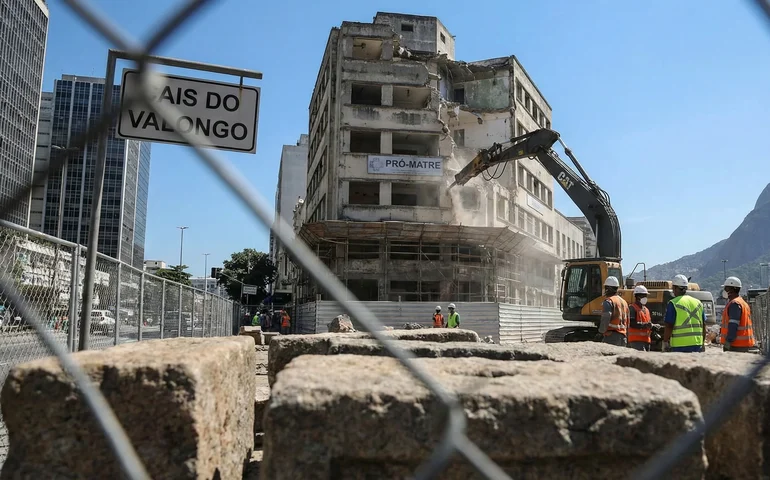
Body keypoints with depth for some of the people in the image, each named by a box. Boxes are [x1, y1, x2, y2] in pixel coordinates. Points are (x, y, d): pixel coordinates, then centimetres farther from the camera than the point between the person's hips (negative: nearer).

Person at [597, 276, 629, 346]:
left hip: (611, 335, -8)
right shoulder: (624, 302, 19)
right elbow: (627, 322, 21)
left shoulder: (608, 301, -9)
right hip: (623, 336, 8)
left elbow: (605, 319, -18)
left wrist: (601, 332, -6)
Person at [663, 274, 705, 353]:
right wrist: (702, 343, 22)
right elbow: (704, 326, 14)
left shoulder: (673, 304, -8)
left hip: (680, 346, -6)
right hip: (697, 345, 6)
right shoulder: (698, 303, 11)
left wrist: (665, 343, -3)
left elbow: (669, 327, -11)